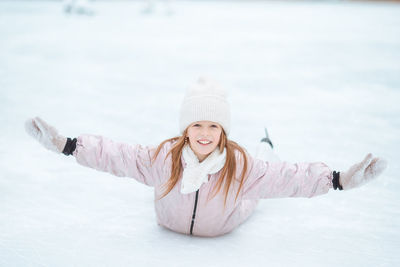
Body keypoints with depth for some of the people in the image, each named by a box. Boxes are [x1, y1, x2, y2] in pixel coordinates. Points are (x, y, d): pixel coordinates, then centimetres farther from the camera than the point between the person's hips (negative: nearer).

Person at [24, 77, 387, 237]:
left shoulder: (241, 165, -40)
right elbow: (114, 154, -35)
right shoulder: (163, 158, -38)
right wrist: (65, 145, -42)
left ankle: (267, 146, 61)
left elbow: (289, 177, -40)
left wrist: (340, 180, -48)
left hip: (224, 225, 0)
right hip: (171, 224, 1)